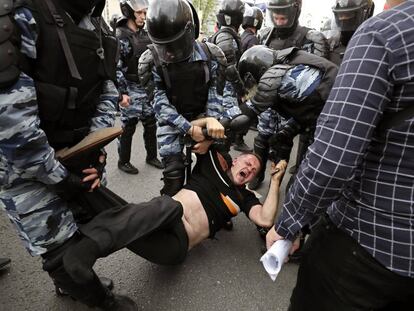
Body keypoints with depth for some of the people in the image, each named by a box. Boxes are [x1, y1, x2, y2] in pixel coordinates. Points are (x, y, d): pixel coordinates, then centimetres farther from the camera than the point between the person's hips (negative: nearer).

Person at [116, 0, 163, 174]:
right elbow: (115, 67, -14)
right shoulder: (119, 36, -9)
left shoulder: (146, 34, 11)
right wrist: (122, 93, -21)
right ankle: (123, 161, 18)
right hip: (131, 90, -6)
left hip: (149, 88, 7)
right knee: (128, 127, 3)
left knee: (151, 124, 12)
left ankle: (151, 156, 28)